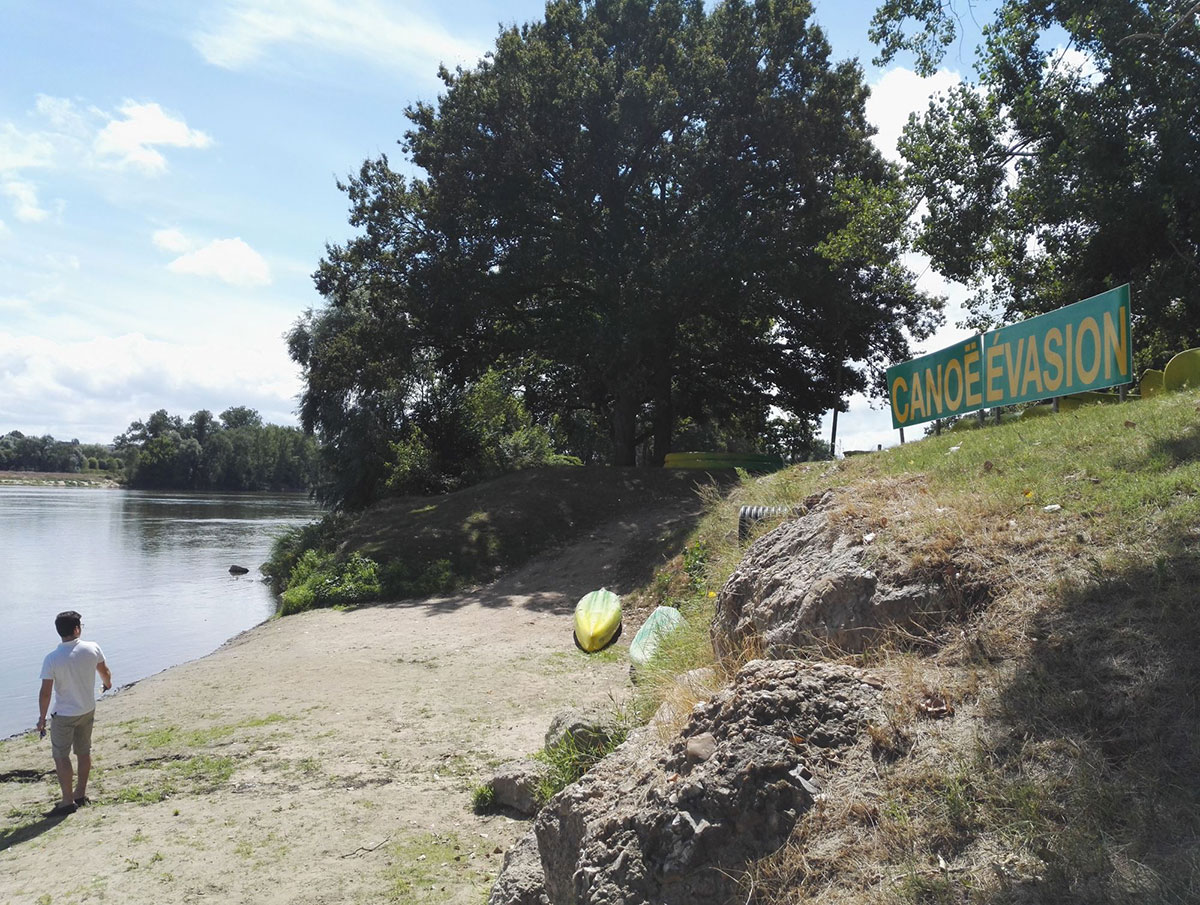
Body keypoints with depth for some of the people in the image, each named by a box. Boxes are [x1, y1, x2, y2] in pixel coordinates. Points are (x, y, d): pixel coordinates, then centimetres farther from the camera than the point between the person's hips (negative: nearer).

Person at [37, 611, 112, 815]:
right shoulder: (92, 649, -11)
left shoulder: (52, 659, -20)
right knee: (84, 751, 18)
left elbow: (45, 692, -16)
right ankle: (81, 793, 29)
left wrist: (42, 718, -2)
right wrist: (108, 683, 29)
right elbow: (105, 672, 6)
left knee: (61, 756, 8)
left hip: (64, 715, -4)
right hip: (88, 710, 4)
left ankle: (68, 800, 11)